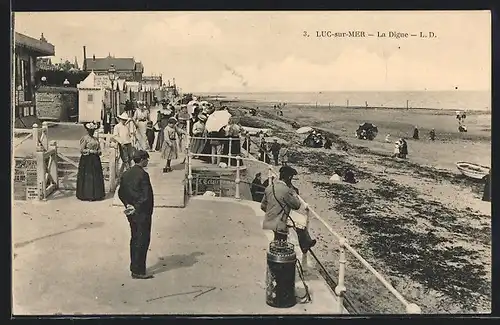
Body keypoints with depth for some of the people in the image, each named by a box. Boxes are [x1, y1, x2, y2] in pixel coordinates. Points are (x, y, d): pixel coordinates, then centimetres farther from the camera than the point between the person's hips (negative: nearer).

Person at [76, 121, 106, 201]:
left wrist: (99, 151, -2)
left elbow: (99, 149, 20)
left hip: (95, 160, 7)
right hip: (87, 160, -7)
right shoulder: (85, 138, -6)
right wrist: (91, 151, -15)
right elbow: (81, 150, -10)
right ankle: (87, 195, 2)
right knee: (87, 177, -5)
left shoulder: (96, 139, 14)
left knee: (97, 177, 6)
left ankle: (96, 194, 12)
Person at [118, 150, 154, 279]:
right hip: (142, 213, -8)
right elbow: (146, 197, -22)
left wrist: (128, 204, 6)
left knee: (134, 239, 18)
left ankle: (134, 267, 28)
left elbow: (121, 193, 12)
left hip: (132, 213, 8)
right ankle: (138, 271, 4)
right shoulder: (143, 175, -19)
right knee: (142, 241, 0)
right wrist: (136, 208, -13)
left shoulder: (126, 174, 7)